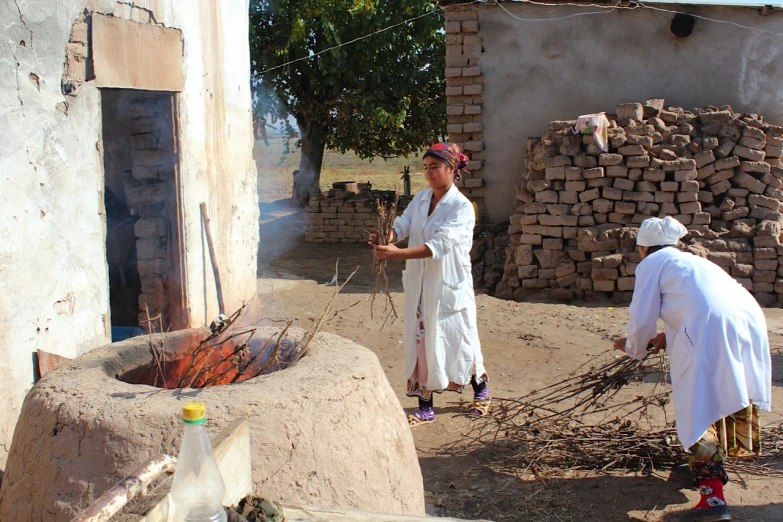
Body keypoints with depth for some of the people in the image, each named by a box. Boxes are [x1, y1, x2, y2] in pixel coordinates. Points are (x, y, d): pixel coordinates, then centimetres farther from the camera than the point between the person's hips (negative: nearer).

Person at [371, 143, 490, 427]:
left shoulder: (462, 208, -15)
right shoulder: (420, 199, 6)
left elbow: (439, 245, -27)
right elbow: (402, 225, -5)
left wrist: (398, 253, -37)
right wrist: (384, 238, -28)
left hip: (449, 288, -5)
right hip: (419, 286, 5)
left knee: (457, 342, 8)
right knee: (421, 342, 7)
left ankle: (481, 391, 35)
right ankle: (425, 408, 18)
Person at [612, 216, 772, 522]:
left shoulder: (652, 263, 13)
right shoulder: (693, 261, 35)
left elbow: (642, 319, 9)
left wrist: (633, 348, 27)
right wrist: (669, 336, 41)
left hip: (712, 333, -8)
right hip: (751, 322, 8)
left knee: (700, 413, -7)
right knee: (724, 402, 25)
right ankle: (710, 469, 39)